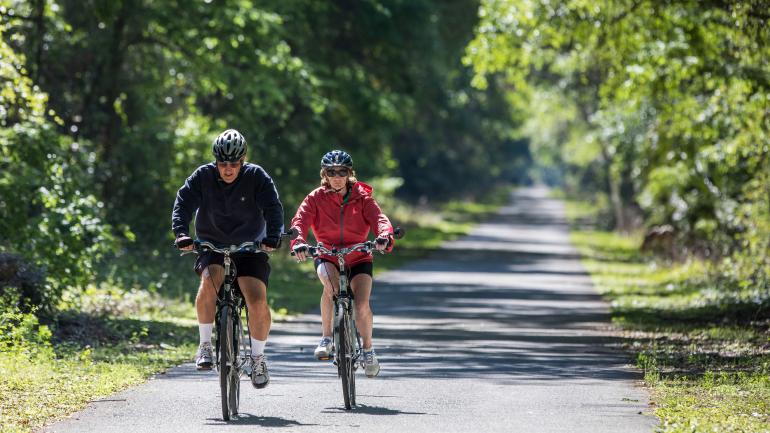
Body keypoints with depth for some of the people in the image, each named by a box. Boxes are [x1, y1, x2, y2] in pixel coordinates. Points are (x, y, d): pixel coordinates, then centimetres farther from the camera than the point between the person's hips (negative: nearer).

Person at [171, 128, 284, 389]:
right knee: (210, 279, -32)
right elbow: (183, 204, -13)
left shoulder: (256, 177, -8)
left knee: (258, 300, -19)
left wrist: (272, 237, -34)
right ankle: (205, 345, -18)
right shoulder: (203, 177, -6)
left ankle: (258, 357, 3)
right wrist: (181, 233, -31)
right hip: (212, 247, 0)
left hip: (250, 249, 0)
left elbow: (273, 208, -16)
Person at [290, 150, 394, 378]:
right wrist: (298, 242, -39)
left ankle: (368, 349, 10)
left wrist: (384, 236, -42)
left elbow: (379, 218, -19)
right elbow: (300, 221, -18)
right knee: (330, 284, -35)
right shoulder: (316, 198, -5)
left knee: (362, 305, -17)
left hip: (358, 258, 1)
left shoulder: (362, 198, -4)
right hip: (327, 257, -1)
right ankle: (326, 337, -21)